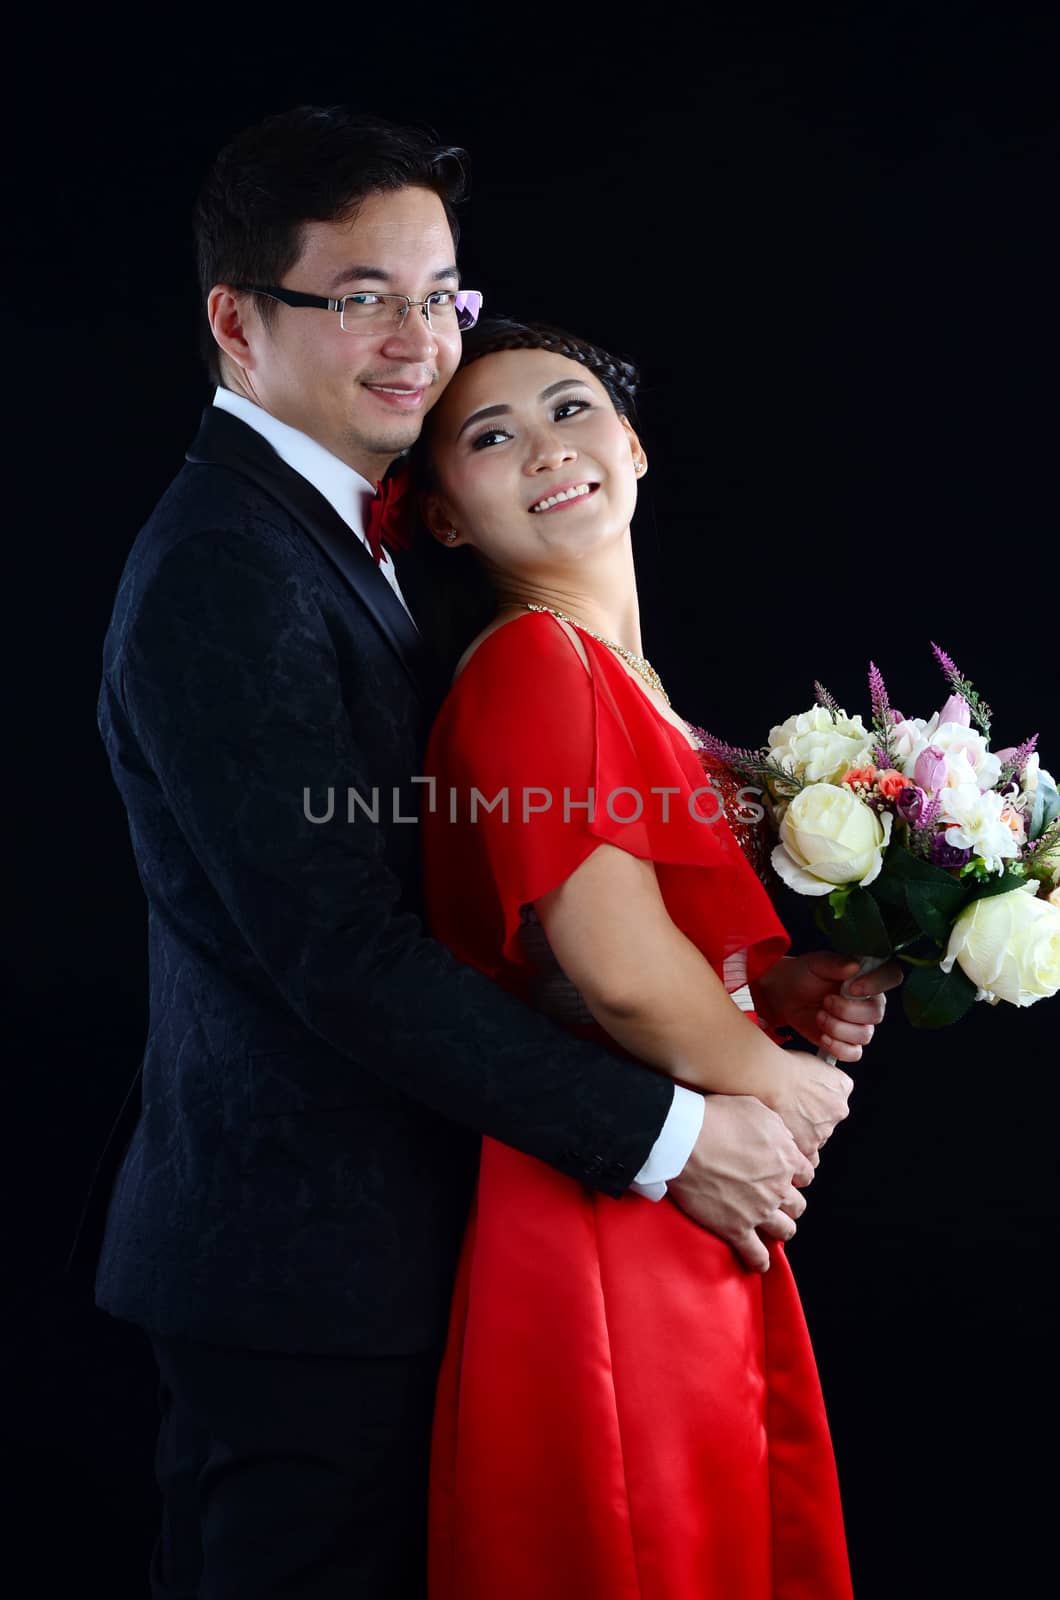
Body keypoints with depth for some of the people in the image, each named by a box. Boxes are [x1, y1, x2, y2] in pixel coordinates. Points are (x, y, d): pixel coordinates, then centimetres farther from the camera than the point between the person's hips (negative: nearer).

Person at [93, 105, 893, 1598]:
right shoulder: (221, 576, -19)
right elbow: (340, 953, -24)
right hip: (302, 1267, -9)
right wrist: (665, 1133, -19)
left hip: (376, 1244, 9)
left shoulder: (352, 536, 12)